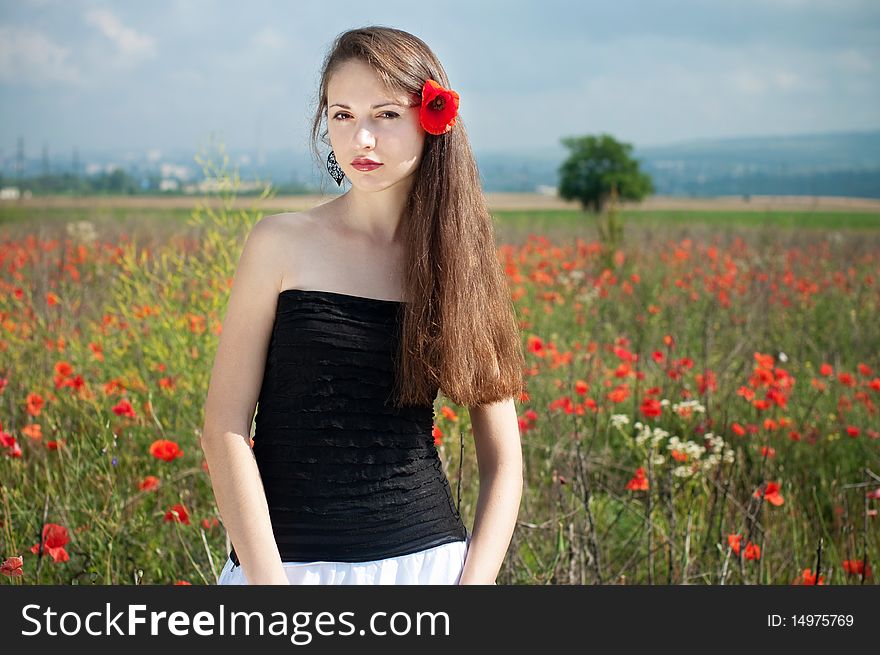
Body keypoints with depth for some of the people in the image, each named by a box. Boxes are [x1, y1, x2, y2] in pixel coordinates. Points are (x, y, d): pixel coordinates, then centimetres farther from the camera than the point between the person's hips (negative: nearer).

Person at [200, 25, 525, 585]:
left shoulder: (460, 261, 2)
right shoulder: (282, 244, -4)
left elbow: (503, 460, 4)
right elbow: (226, 428, -6)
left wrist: (474, 580, -9)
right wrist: (267, 578, -14)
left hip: (428, 559, 2)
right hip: (289, 563, -1)